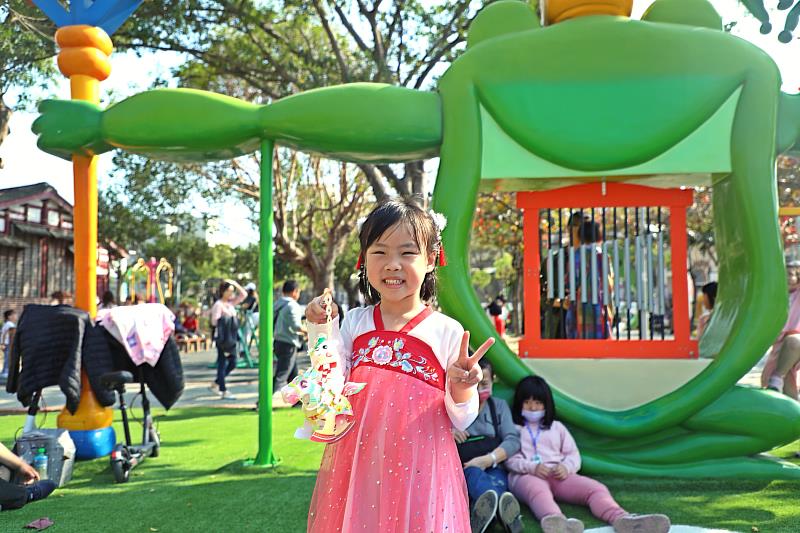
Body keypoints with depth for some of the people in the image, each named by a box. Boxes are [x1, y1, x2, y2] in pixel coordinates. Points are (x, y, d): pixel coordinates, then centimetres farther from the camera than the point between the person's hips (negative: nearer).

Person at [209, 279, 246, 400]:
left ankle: (215, 384, 24)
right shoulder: (218, 304, -9)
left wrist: (235, 284, 9)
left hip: (232, 338, 8)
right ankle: (224, 392, 2)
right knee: (222, 363, -2)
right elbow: (215, 321, -14)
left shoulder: (231, 303, 13)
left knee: (232, 363, 11)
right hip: (223, 338, -8)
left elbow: (243, 294, 16)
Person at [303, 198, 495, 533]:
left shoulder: (447, 331, -5)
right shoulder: (354, 323, 4)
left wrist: (463, 387, -21)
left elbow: (461, 421, 0)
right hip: (357, 466, 3)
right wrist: (321, 329, -2)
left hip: (418, 469, -2)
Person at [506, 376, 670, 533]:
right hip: (526, 475, -5)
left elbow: (573, 455, 17)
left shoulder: (557, 427, 28)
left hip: (558, 475, 5)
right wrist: (531, 467, -18)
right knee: (538, 490, -44)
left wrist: (566, 467, -8)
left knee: (596, 488, -25)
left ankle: (622, 519, -56)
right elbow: (508, 459, 3)